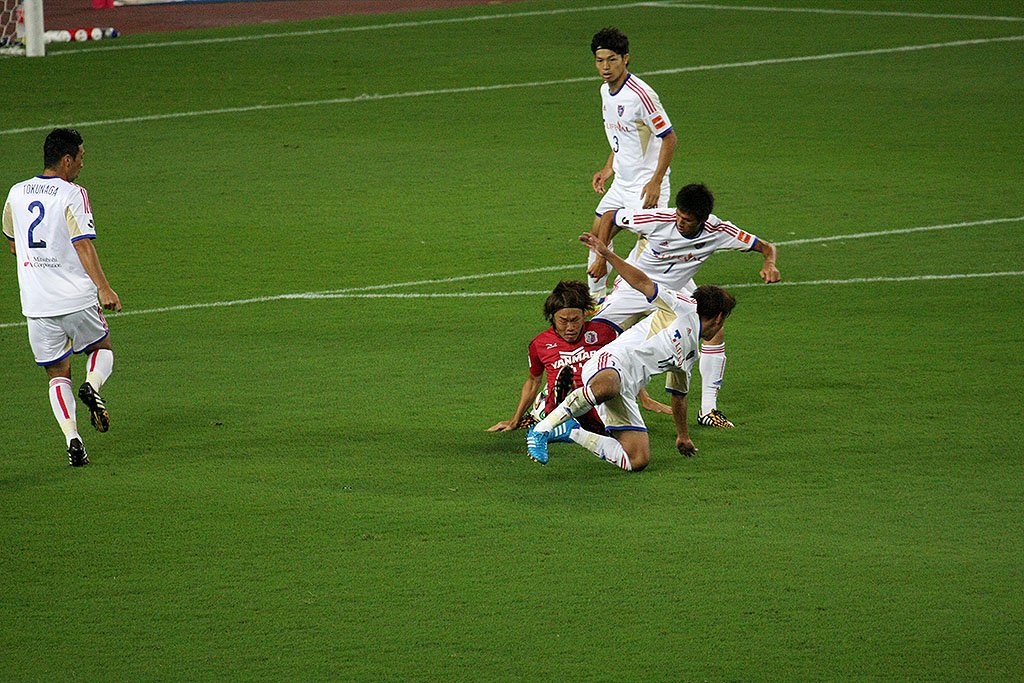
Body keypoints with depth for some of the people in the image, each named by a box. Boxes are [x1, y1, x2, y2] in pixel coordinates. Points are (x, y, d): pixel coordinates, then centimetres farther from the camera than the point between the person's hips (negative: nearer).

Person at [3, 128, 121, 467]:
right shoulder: (72, 195, -9)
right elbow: (84, 245, -18)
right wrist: (103, 288, -21)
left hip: (36, 303, 4)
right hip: (76, 298, -4)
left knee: (57, 374, 10)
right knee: (102, 348, 22)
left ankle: (71, 437, -8)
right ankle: (92, 387, -10)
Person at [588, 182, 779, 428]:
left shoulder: (717, 231, -24)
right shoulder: (658, 220, -30)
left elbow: (766, 247, -16)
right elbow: (609, 217, -15)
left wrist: (769, 264, -38)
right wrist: (601, 259, -20)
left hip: (676, 289, 2)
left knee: (714, 333, -17)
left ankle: (708, 410, -7)